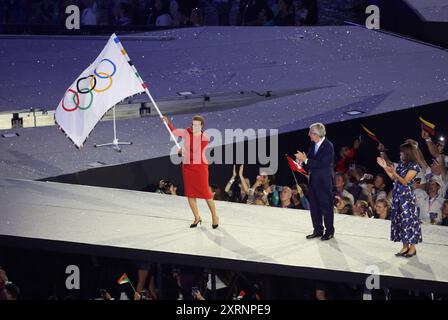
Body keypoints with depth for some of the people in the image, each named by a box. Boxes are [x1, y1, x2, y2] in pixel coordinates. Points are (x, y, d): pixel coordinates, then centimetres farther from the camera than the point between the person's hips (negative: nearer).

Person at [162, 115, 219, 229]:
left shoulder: (204, 139, -12)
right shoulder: (187, 132, 2)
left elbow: (196, 155, -18)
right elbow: (174, 131, 17)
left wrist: (184, 151, -16)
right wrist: (167, 123, 3)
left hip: (200, 167, -5)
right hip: (187, 167, 5)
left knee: (205, 192, -4)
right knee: (190, 194, 7)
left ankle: (214, 217, 11)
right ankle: (197, 218, 20)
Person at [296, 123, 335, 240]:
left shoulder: (328, 146, -18)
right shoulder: (313, 144, 5)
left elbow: (321, 164, -24)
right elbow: (310, 158, 9)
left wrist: (305, 160, -23)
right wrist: (303, 158, -13)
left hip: (324, 181, -8)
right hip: (313, 180, 8)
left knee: (326, 206, 1)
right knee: (314, 206, 12)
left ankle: (329, 231, 12)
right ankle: (318, 230, 22)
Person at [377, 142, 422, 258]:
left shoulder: (413, 166, -10)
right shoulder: (401, 164, 12)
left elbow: (405, 181, -14)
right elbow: (393, 178, 14)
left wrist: (394, 172, -21)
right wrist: (385, 167, 8)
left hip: (407, 196, -8)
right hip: (397, 195, 8)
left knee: (408, 219, -6)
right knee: (399, 220, 6)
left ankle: (412, 247, 1)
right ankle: (405, 246, 12)